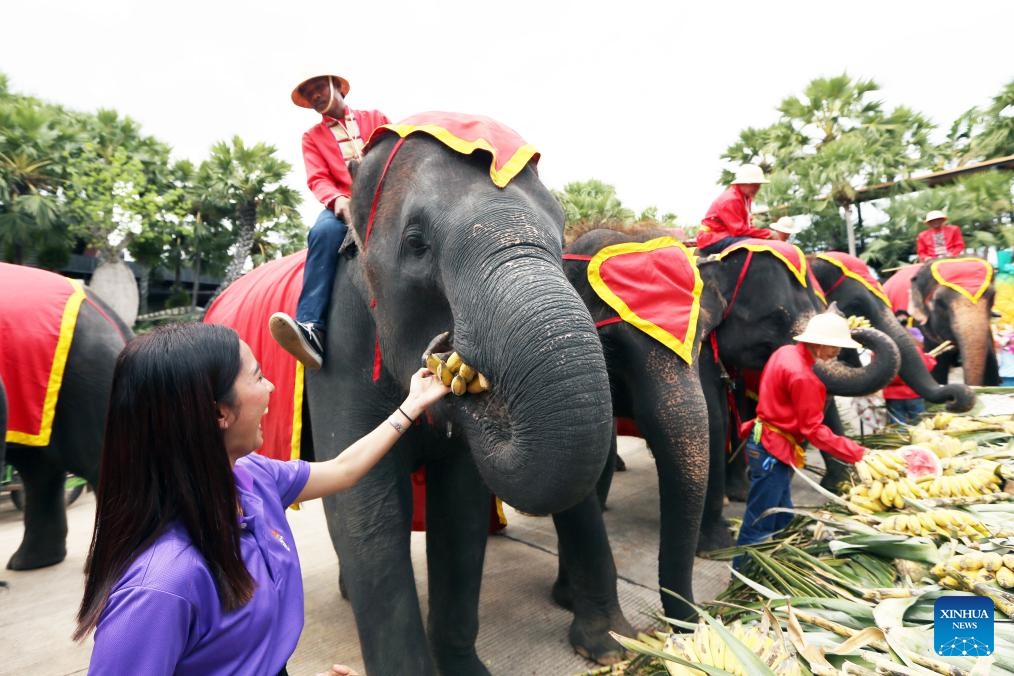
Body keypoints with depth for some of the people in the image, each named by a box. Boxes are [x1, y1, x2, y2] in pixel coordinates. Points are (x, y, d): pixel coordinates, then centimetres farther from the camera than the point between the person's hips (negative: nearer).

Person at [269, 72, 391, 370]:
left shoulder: (374, 118, 23)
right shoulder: (312, 137, 24)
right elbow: (318, 180, 7)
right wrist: (338, 200, -18)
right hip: (345, 204, 0)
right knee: (324, 232, -36)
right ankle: (311, 329, -48)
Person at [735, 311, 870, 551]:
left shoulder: (786, 352, 4)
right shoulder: (802, 376, -24)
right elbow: (813, 429, -21)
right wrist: (858, 453, -19)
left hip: (768, 442, 10)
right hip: (773, 449, -10)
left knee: (782, 518, 20)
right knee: (759, 523, -1)